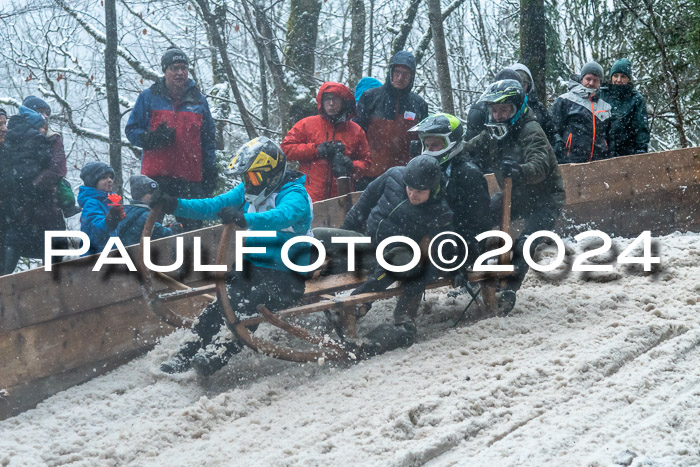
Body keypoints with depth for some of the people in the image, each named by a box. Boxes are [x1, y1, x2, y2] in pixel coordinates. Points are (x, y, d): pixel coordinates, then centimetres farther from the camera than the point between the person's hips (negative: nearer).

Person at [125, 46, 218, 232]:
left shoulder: (198, 100, 15)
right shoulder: (148, 97, 8)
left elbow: (208, 140, 18)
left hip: (190, 177, 2)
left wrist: (210, 171, 10)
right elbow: (131, 130, 8)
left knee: (193, 225, -1)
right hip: (156, 175, -2)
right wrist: (151, 138, -12)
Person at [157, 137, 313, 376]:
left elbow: (283, 216, -37)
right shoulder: (247, 192, 10)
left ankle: (216, 356, -38)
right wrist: (176, 205, -15)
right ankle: (186, 356, -17)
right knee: (219, 302, -18)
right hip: (252, 266, 6)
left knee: (248, 304, -31)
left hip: (286, 275, -6)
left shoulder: (294, 195, -14)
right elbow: (213, 206, 1)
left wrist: (245, 219, -55)